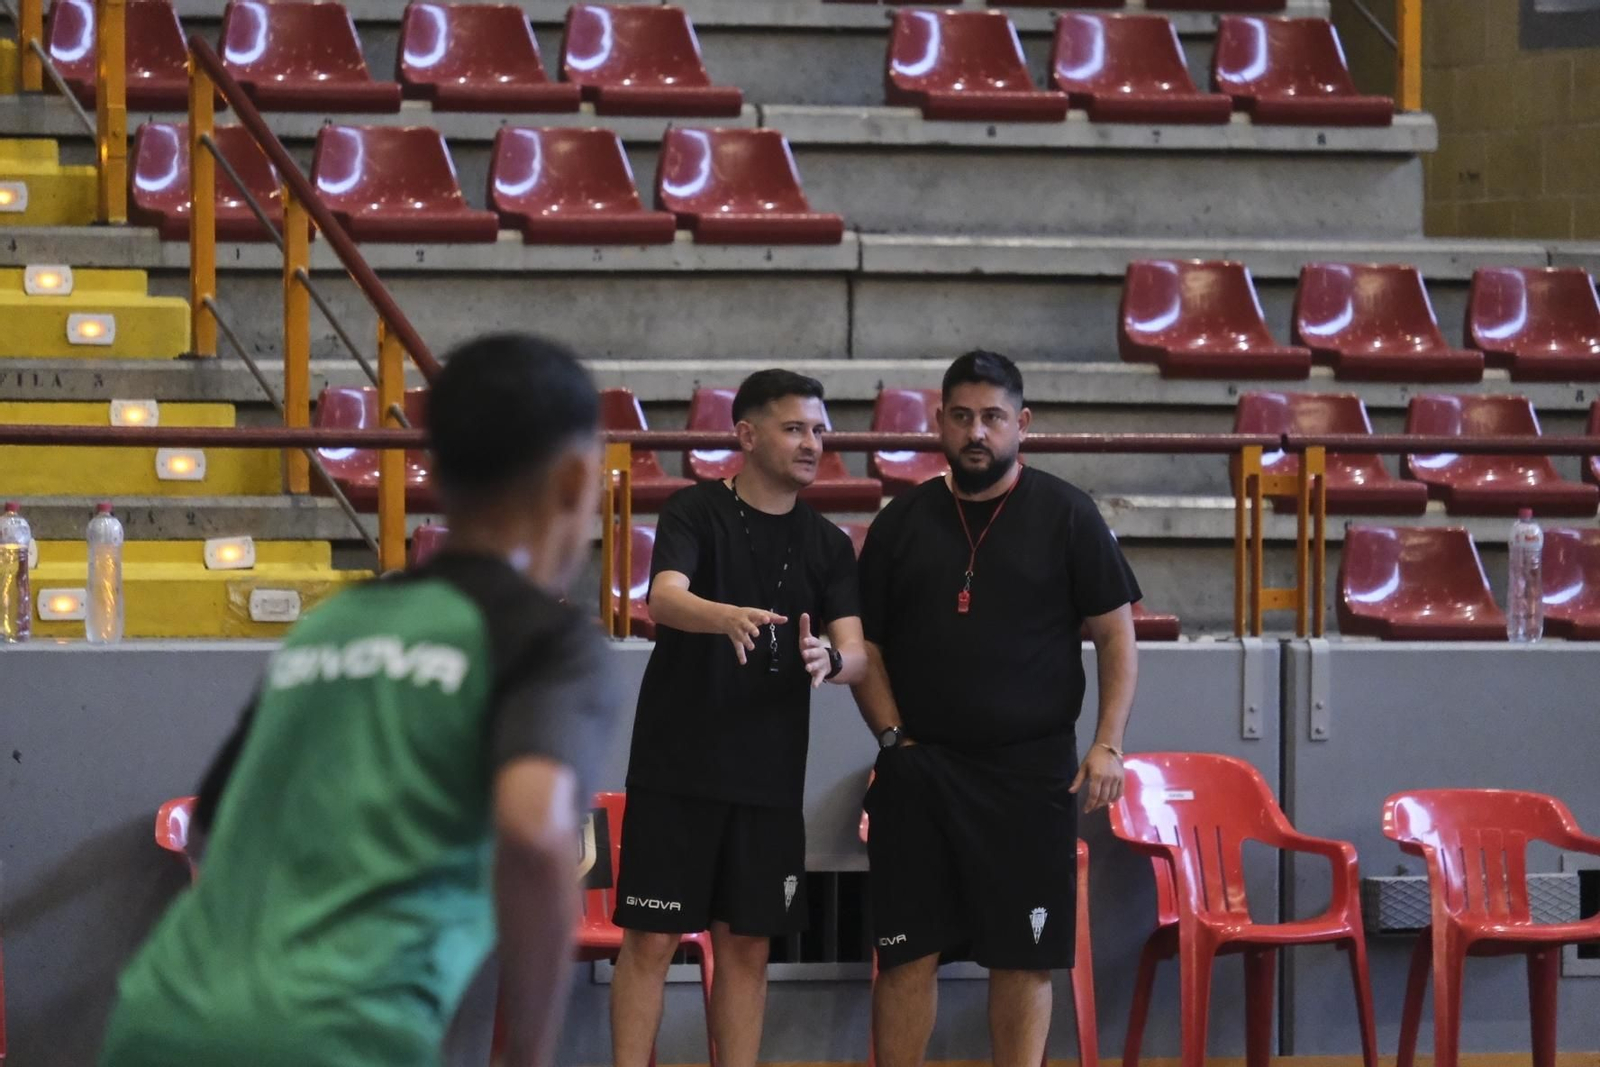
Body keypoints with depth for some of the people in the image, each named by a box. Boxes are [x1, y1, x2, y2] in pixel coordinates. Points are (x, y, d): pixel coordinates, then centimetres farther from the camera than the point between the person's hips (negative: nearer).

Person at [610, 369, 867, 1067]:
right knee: (651, 938, -3)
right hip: (676, 766, -4)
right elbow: (665, 598, -21)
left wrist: (828, 660, -27)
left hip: (770, 775, 4)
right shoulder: (695, 512, -3)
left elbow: (857, 653, -2)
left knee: (747, 945, 7)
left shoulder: (828, 545, 9)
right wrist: (728, 617, -43)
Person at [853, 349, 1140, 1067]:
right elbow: (865, 644, 12)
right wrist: (893, 737, -1)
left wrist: (1108, 745, -7)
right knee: (908, 953, 1)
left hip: (1029, 771, -1)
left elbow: (1115, 635, 3)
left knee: (1025, 955, 1)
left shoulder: (1065, 515, 3)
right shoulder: (902, 522, 9)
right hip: (918, 768, 2)